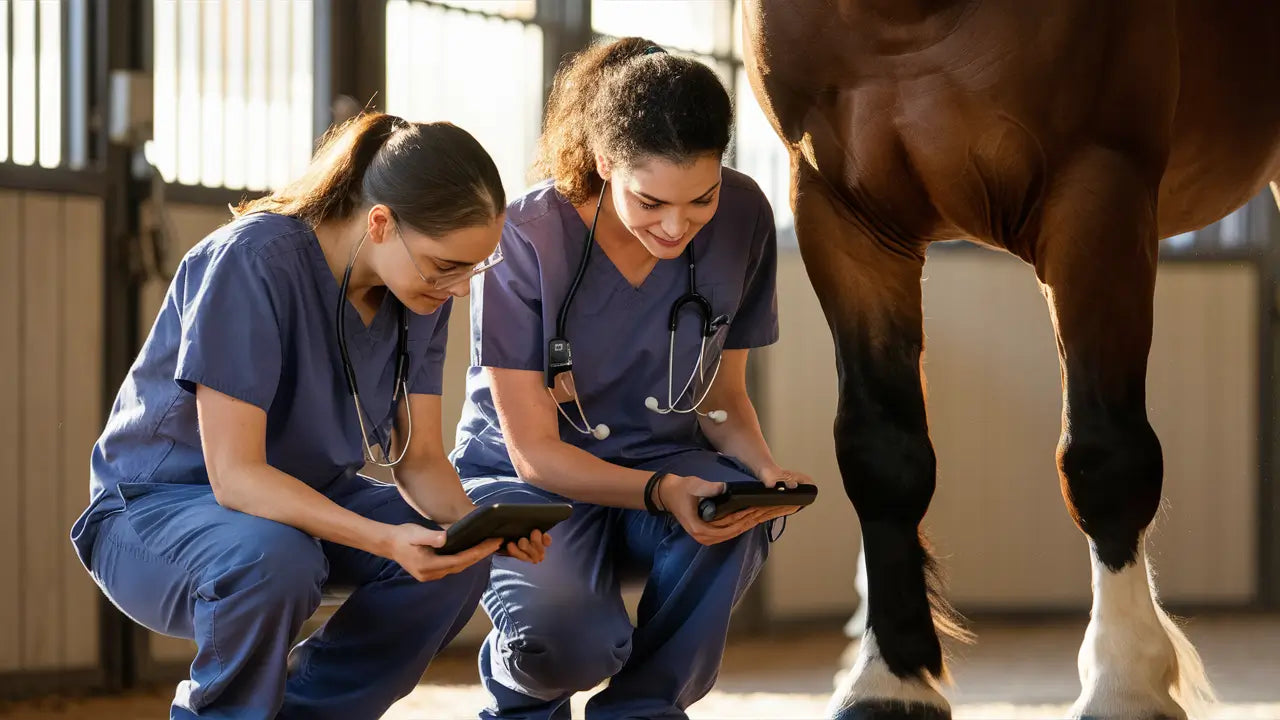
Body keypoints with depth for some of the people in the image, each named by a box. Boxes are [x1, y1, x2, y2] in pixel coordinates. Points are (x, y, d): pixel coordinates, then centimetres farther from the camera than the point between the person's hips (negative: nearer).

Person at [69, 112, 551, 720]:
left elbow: (419, 459, -3)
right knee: (273, 561, -39)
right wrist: (384, 539, -43)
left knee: (455, 564, -19)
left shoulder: (423, 290, -7)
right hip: (155, 505, -7)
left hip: (304, 496, 7)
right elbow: (234, 474, -32)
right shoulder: (252, 261, -30)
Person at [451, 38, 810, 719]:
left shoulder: (742, 218, -10)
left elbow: (722, 393, 3)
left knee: (735, 522, -34)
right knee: (565, 639, -35)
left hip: (665, 464, 4)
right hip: (529, 480, -3)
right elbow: (534, 450, -18)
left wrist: (763, 468, -20)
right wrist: (660, 492, -35)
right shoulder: (526, 239, -22)